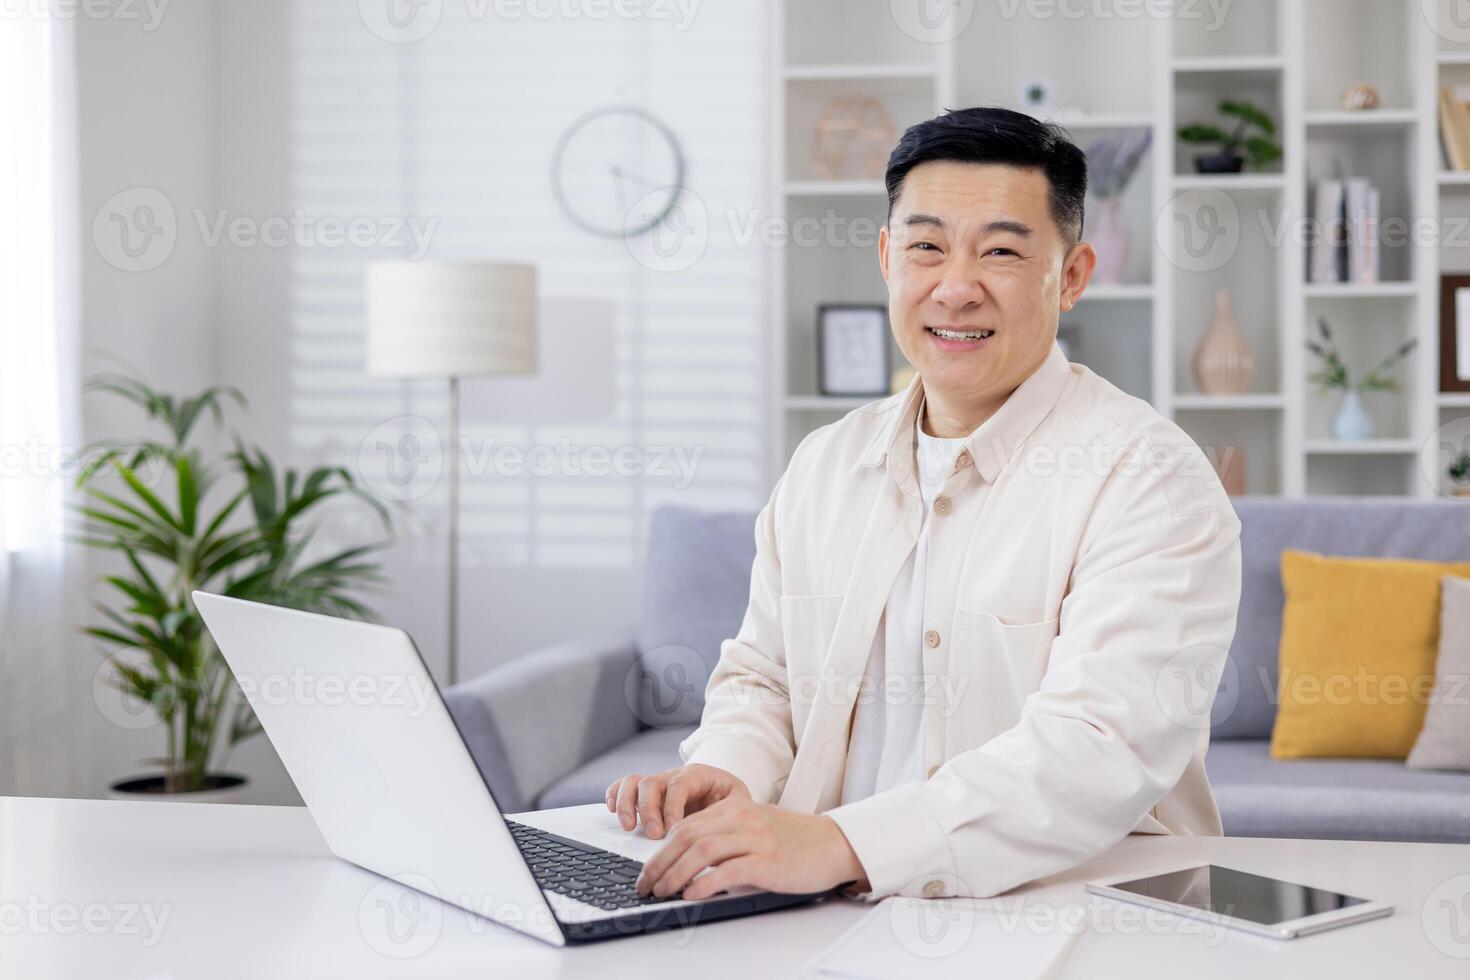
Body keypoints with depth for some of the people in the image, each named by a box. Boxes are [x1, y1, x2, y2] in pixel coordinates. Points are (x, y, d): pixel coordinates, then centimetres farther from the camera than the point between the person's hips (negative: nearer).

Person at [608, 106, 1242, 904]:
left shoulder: (1148, 478, -10)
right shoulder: (823, 465, 12)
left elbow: (1104, 752, -23)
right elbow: (762, 678, 20)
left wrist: (841, 844, -34)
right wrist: (724, 770, -4)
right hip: (836, 925, 5)